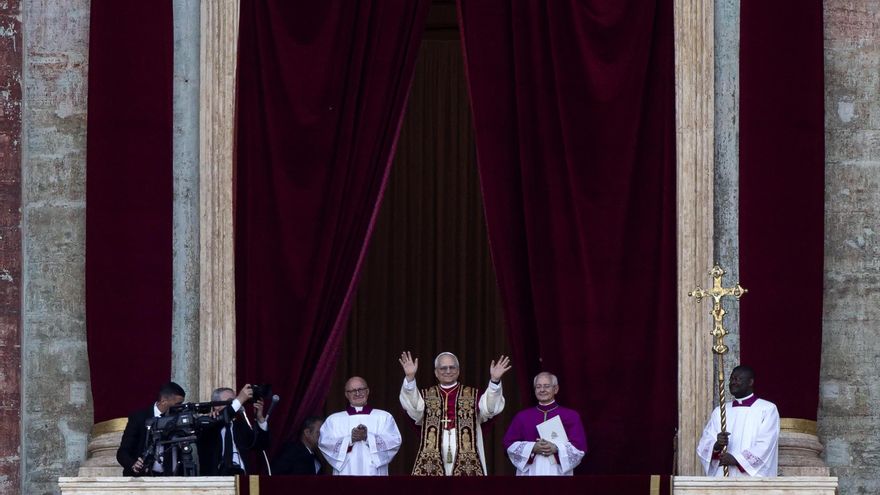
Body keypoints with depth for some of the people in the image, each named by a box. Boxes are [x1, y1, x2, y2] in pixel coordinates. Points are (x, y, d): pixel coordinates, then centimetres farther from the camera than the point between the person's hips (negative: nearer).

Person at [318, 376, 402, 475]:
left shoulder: (384, 417, 13)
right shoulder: (334, 419, 15)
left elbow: (395, 441, 0)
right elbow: (323, 442, 0)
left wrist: (368, 437, -14)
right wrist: (350, 439, -14)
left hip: (373, 472, -1)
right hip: (345, 472, 1)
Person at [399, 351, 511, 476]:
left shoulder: (472, 396, 11)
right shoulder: (427, 396, 13)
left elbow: (489, 408, -7)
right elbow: (413, 407, -7)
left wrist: (494, 380, -24)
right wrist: (410, 377, -23)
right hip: (432, 462, 1)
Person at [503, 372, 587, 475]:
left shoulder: (571, 416, 7)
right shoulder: (522, 416, 12)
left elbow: (580, 447, 1)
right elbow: (509, 443, 6)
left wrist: (556, 449, -15)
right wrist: (533, 448, -10)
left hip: (558, 472, -1)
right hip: (530, 472, 1)